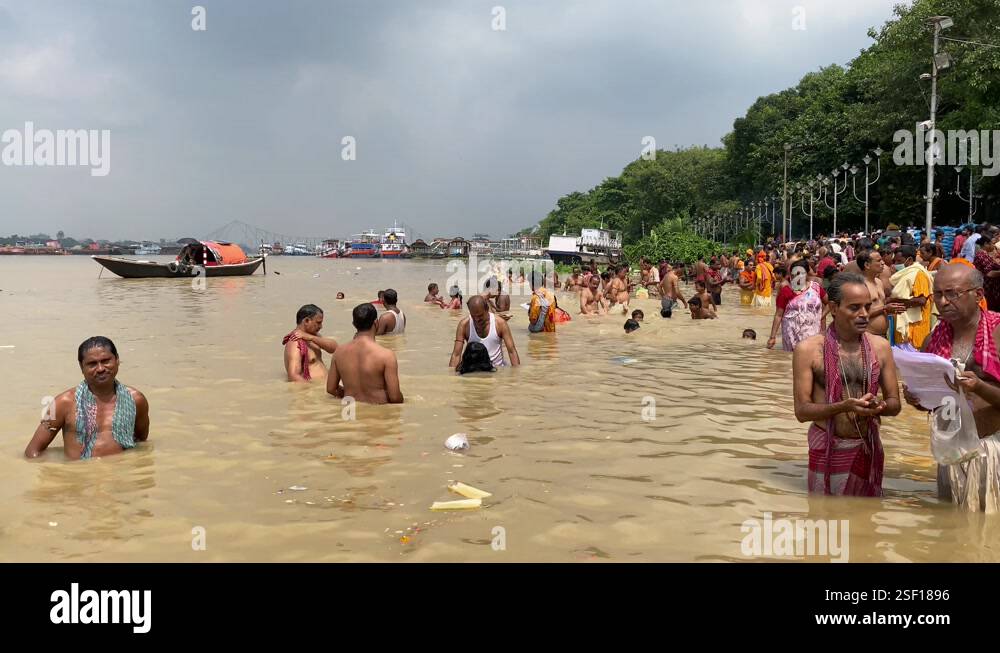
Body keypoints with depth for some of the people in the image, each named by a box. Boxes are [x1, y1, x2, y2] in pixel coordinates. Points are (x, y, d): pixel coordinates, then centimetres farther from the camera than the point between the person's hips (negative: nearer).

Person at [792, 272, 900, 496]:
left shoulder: (880, 347, 2)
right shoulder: (809, 349, -8)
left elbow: (895, 404, 6)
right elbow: (802, 411, -9)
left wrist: (879, 406, -16)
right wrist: (843, 406, -24)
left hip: (869, 448, 3)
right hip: (828, 450, -3)